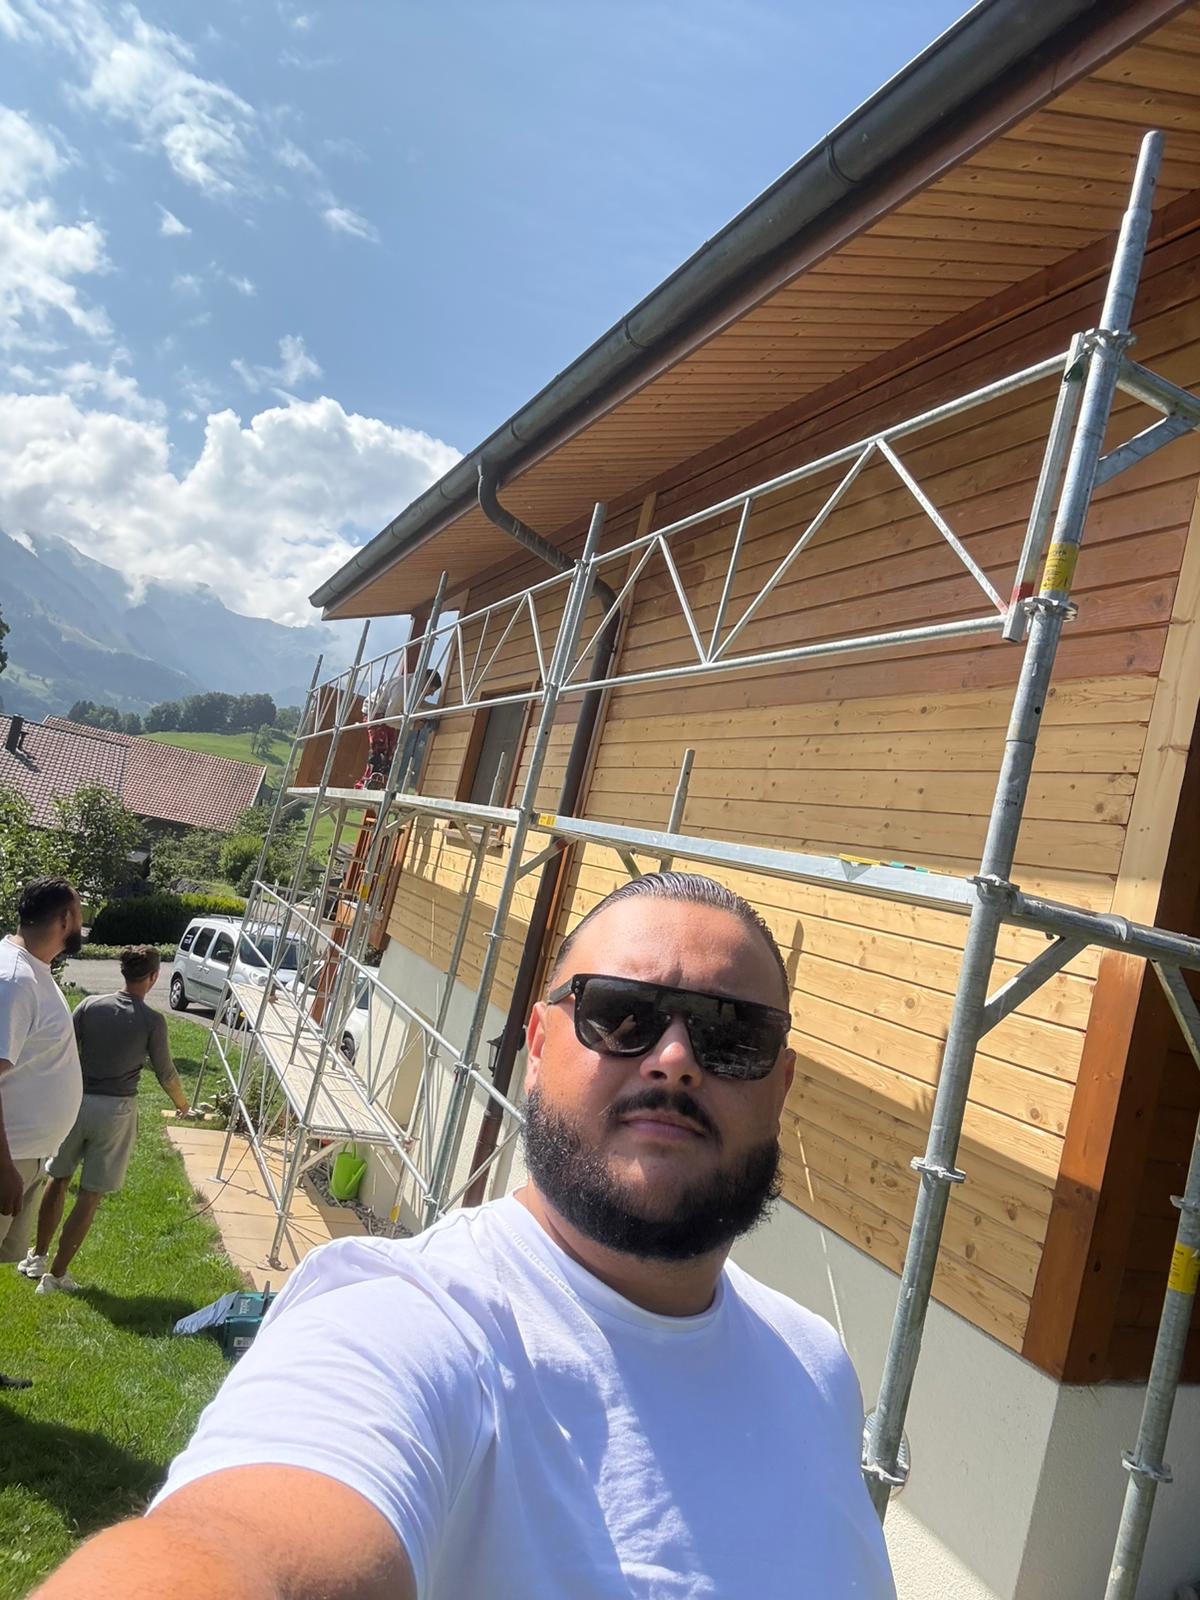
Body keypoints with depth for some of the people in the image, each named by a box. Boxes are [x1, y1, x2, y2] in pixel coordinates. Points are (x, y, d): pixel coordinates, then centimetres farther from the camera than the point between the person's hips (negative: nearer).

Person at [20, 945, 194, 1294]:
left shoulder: (90, 1005, -2)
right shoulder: (152, 1021, -9)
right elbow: (165, 1073, 0)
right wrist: (183, 1106, 17)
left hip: (76, 1101, 3)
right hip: (116, 1110, -3)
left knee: (58, 1180, 21)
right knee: (90, 1196, 7)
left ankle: (37, 1258, 33)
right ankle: (56, 1274, 11)